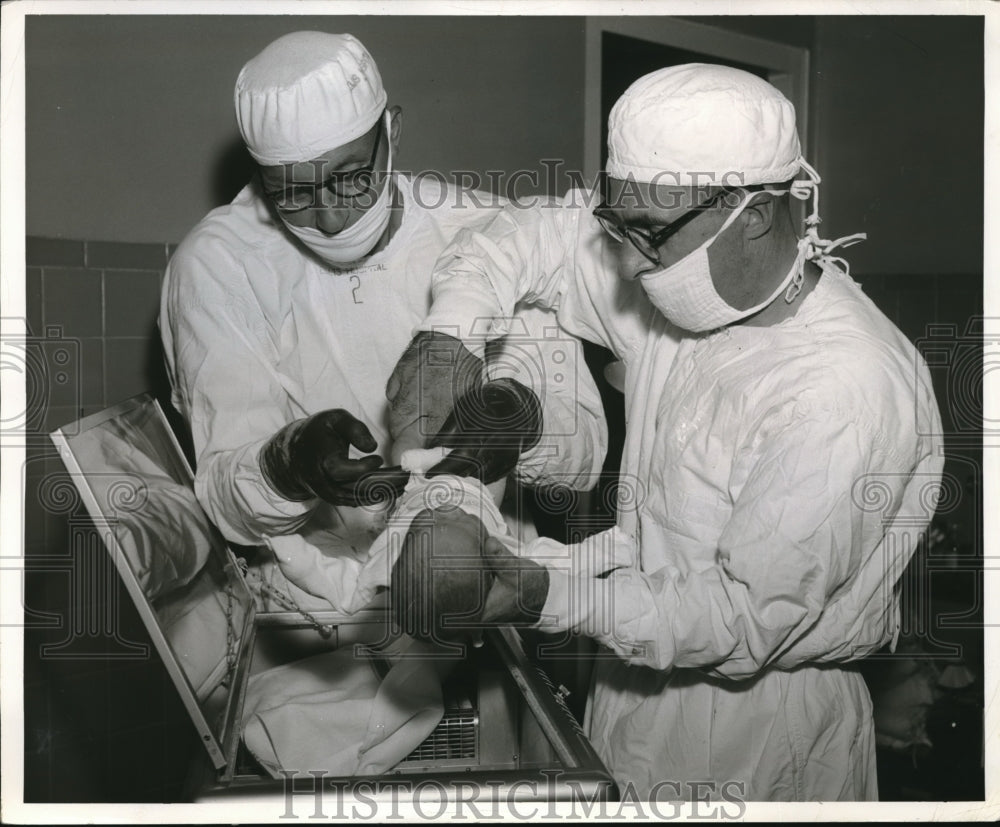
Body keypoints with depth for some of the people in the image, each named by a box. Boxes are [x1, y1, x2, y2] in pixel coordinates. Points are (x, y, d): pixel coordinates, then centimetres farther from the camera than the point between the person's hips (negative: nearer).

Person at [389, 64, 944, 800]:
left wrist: (552, 597, -36)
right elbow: (522, 237, 7)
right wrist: (447, 336, -11)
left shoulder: (850, 387, -28)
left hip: (763, 718, -6)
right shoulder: (679, 280, -6)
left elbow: (746, 617, -27)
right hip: (641, 671, 6)